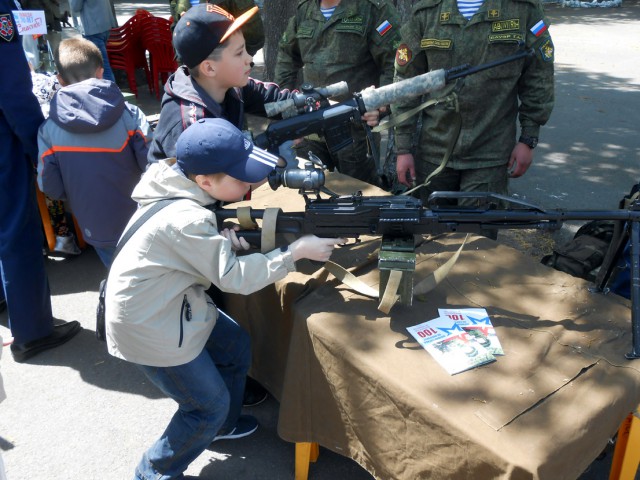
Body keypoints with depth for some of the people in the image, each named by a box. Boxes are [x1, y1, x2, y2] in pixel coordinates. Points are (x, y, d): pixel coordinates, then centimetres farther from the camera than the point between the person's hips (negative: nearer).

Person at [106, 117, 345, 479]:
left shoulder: (180, 184, -6)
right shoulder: (186, 220, -33)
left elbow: (224, 238, 0)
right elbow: (234, 276, -26)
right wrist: (296, 251, -22)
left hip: (173, 304, 9)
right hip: (147, 325, -9)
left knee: (237, 347, 21)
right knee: (211, 404, 6)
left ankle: (223, 425, 44)